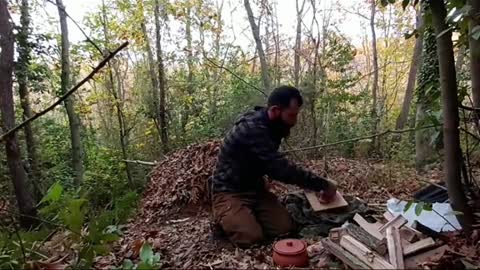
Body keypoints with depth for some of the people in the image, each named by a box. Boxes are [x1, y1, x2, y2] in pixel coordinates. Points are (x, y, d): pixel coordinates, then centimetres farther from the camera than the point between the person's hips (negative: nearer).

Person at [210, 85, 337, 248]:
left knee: (285, 228, -10)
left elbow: (276, 167, 12)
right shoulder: (252, 128, -28)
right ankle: (224, 218, 5)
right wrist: (322, 185, -24)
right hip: (230, 192, -7)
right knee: (251, 238, -25)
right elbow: (280, 168, -33)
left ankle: (248, 215, 14)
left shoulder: (272, 127, 2)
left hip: (255, 188, 7)